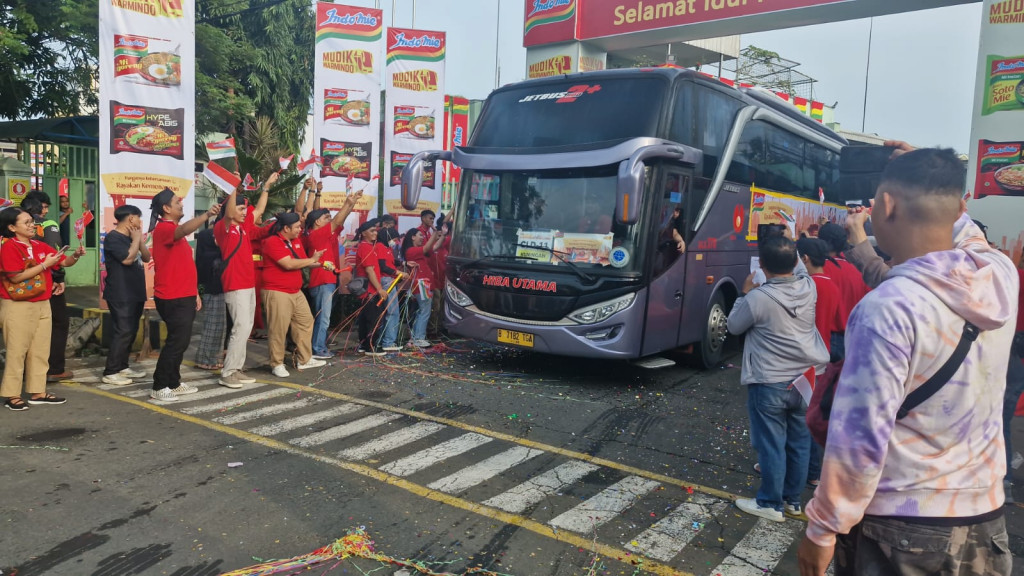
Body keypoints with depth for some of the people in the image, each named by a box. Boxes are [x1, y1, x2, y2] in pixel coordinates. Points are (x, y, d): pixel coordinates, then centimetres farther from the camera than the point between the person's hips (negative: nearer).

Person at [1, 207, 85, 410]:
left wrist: (75, 255, -9)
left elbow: (64, 262, 13)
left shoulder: (40, 246, 9)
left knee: (40, 350, 10)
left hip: (42, 304, 7)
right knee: (17, 351, 0)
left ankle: (37, 392, 18)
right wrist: (44, 265, -18)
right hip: (19, 306, -7)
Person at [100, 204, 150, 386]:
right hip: (121, 296, -9)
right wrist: (136, 239, -11)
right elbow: (127, 259, -23)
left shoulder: (130, 238, 15)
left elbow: (146, 258, 13)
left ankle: (122, 367, 20)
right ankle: (110, 372, -6)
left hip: (135, 294, 9)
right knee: (122, 332, -11)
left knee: (131, 332, 12)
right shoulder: (113, 238, -11)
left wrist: (140, 239, 2)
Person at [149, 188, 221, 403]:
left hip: (183, 297, 10)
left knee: (180, 341, 14)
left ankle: (173, 383, 23)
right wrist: (206, 215, -53)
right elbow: (184, 229, -38)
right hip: (173, 299, -10)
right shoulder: (164, 228, -12)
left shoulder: (175, 230, 19)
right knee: (176, 341, -8)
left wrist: (194, 293, 20)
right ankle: (159, 387, 1)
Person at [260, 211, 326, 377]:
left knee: (305, 321, 12)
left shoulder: (296, 241, 10)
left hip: (296, 291, 9)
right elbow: (289, 264, -25)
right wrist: (312, 259, -15)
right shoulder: (273, 242, -16)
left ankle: (304, 359, 21)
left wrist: (320, 263, 0)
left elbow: (303, 262, 18)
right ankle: (277, 364, 6)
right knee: (278, 329, -5)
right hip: (277, 292, -9)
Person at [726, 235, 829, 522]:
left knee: (771, 445, 6)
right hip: (807, 380, 6)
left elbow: (734, 325, -2)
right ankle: (792, 499, 30)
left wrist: (746, 293, 7)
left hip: (769, 384, -6)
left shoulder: (758, 298, -20)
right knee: (800, 444, 16)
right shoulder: (809, 288, -3)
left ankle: (771, 504, 17)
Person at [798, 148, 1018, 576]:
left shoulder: (888, 308, -24)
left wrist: (823, 528, -13)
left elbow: (861, 436, -23)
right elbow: (962, 233, 20)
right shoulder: (1002, 275, -6)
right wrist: (942, 179, 28)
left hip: (899, 528, -6)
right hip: (983, 517, 6)